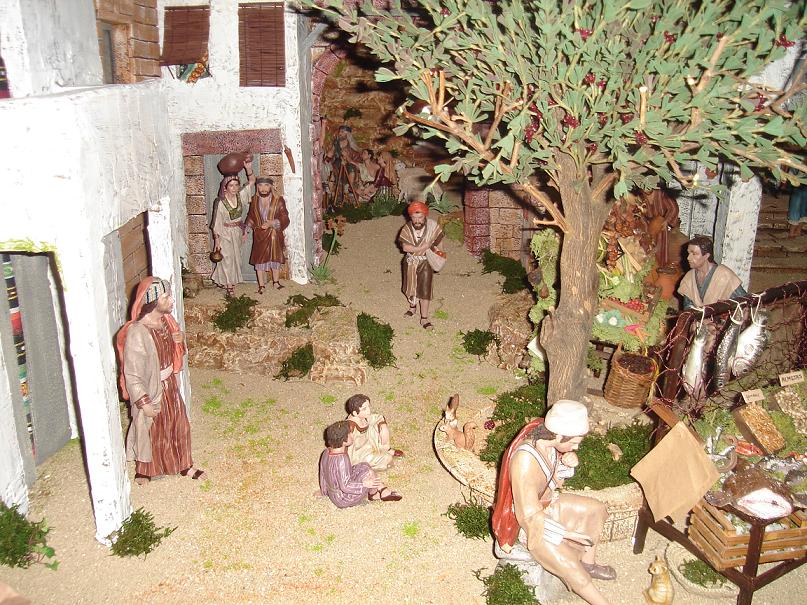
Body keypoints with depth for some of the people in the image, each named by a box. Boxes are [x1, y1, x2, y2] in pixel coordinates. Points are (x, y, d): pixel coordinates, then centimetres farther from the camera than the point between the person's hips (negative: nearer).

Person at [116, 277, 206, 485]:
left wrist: (179, 341, -12)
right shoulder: (137, 333, -30)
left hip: (169, 384, 7)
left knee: (178, 425, 20)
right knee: (150, 433, 14)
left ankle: (184, 466, 40)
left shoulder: (166, 320, -6)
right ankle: (143, 472, 38)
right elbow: (132, 373, -24)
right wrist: (144, 402, -21)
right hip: (150, 390, -7)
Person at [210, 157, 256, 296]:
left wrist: (249, 169, -28)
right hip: (225, 233, -5)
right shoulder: (220, 202, -20)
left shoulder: (240, 196, -8)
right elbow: (217, 223, -14)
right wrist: (217, 240, -13)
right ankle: (229, 285, 11)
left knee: (235, 257, 14)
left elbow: (251, 182, -9)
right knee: (227, 259, 0)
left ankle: (225, 282, 30)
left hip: (237, 231, 5)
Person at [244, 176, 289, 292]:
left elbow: (285, 219, -9)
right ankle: (261, 285, 11)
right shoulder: (254, 201, 4)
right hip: (259, 235, 2)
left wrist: (272, 223, -23)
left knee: (275, 258, 8)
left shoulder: (278, 200, -6)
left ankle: (276, 282, 23)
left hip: (274, 234, -2)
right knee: (259, 259, 2)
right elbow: (250, 217, 15)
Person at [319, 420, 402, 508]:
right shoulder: (342, 459, -31)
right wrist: (364, 484, -24)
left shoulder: (326, 452, -6)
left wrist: (324, 491, 22)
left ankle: (384, 491, 11)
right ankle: (373, 494, 14)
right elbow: (345, 486, -30)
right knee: (368, 472, -15)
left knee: (363, 466, 8)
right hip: (344, 500, -9)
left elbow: (323, 475, 8)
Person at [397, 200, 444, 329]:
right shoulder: (407, 228, -16)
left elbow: (438, 241, 1)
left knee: (424, 290, -2)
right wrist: (422, 248, -26)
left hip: (426, 263, -2)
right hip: (410, 262, 2)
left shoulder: (432, 226, -16)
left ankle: (424, 318, 8)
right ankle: (412, 306, 48)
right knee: (410, 286, 20)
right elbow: (405, 247, -23)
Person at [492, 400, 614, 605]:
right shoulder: (525, 461, -40)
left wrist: (569, 461, -17)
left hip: (546, 502, 8)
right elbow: (530, 516, -31)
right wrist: (567, 533, -24)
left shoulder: (546, 435, -17)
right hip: (529, 523, -8)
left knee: (596, 509, 12)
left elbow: (556, 474, 5)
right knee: (571, 568, -15)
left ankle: (589, 563, 29)